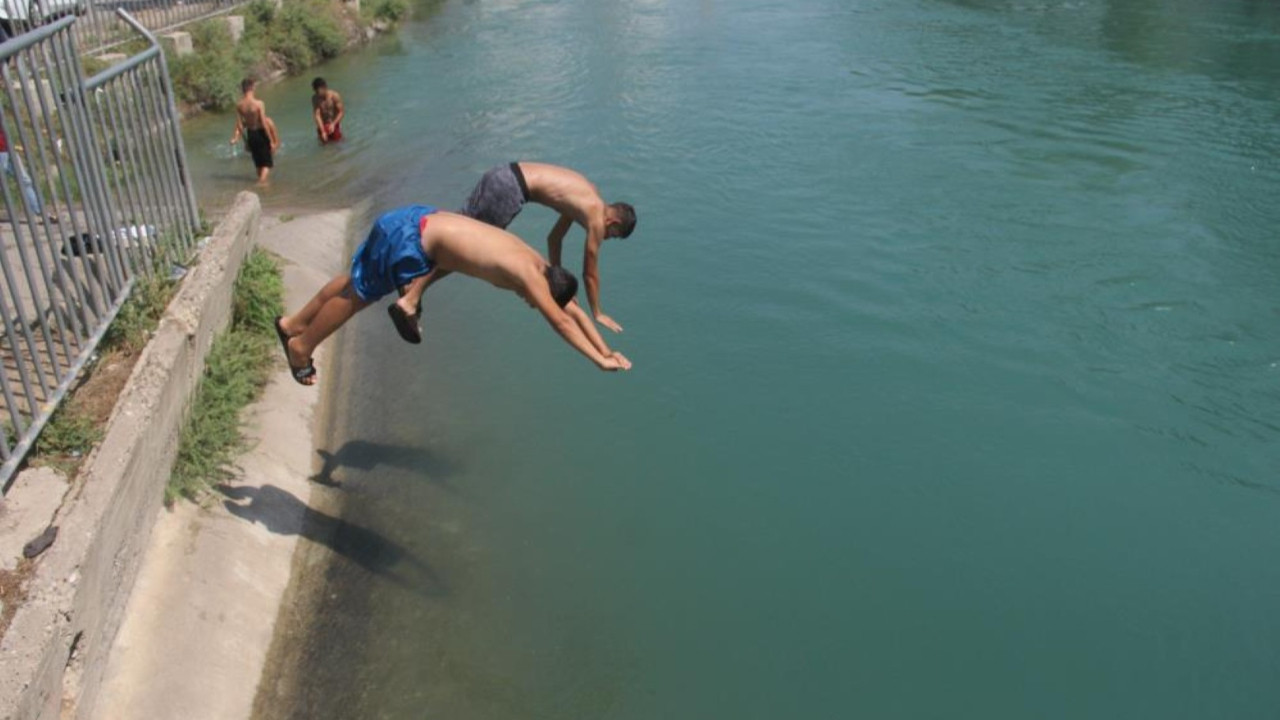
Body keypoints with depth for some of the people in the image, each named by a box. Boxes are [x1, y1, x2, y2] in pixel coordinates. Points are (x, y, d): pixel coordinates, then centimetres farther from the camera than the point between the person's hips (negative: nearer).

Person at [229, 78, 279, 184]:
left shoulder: (239, 105, -6)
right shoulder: (258, 103, -21)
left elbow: (239, 125, -1)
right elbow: (264, 124, -19)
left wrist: (245, 140, 12)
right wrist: (271, 141, -11)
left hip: (250, 135, 5)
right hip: (260, 134, -5)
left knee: (258, 161, 22)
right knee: (267, 162, 6)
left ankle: (261, 179, 33)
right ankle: (262, 181, -11)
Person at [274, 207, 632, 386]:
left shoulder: (539, 263, 3)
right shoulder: (528, 275, -22)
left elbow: (573, 309, 9)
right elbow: (561, 321, -25)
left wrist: (605, 349, 8)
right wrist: (599, 360, -24)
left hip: (420, 221, 9)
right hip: (411, 238, -9)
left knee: (356, 282, 21)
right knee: (358, 294, 8)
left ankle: (293, 324, 37)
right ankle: (300, 348, 27)